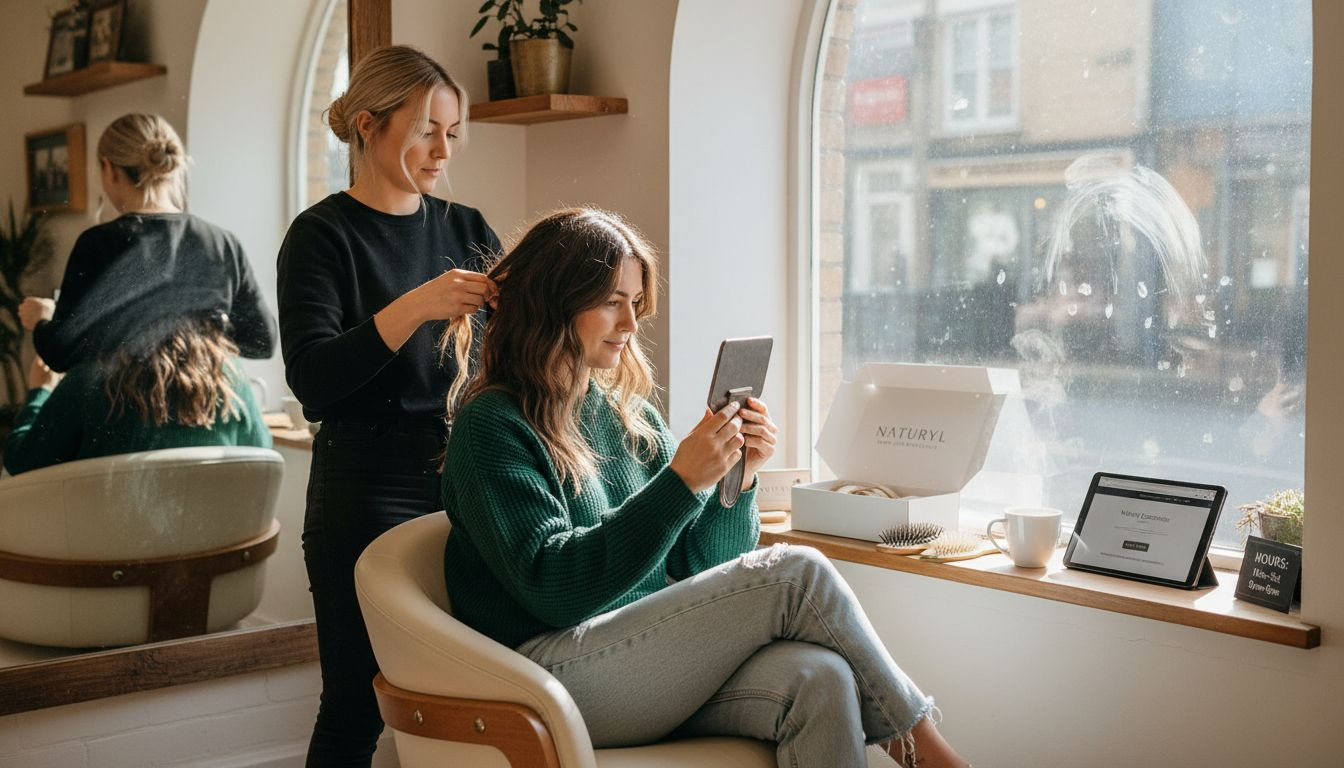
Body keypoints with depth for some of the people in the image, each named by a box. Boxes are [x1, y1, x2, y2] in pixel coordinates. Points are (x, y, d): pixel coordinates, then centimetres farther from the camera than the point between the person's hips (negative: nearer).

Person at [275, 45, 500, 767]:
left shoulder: (466, 229, 11)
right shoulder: (323, 234, -4)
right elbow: (312, 380, -16)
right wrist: (415, 307, -27)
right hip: (365, 494, -4)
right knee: (356, 709, 2)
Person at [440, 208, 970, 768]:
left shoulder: (629, 414, 14)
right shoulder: (492, 424, -6)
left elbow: (697, 564, 14)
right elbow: (551, 587, -18)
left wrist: (740, 478, -4)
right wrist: (682, 482, -23)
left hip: (652, 664, 7)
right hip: (551, 674, -6)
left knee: (819, 679, -24)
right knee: (795, 573, -18)